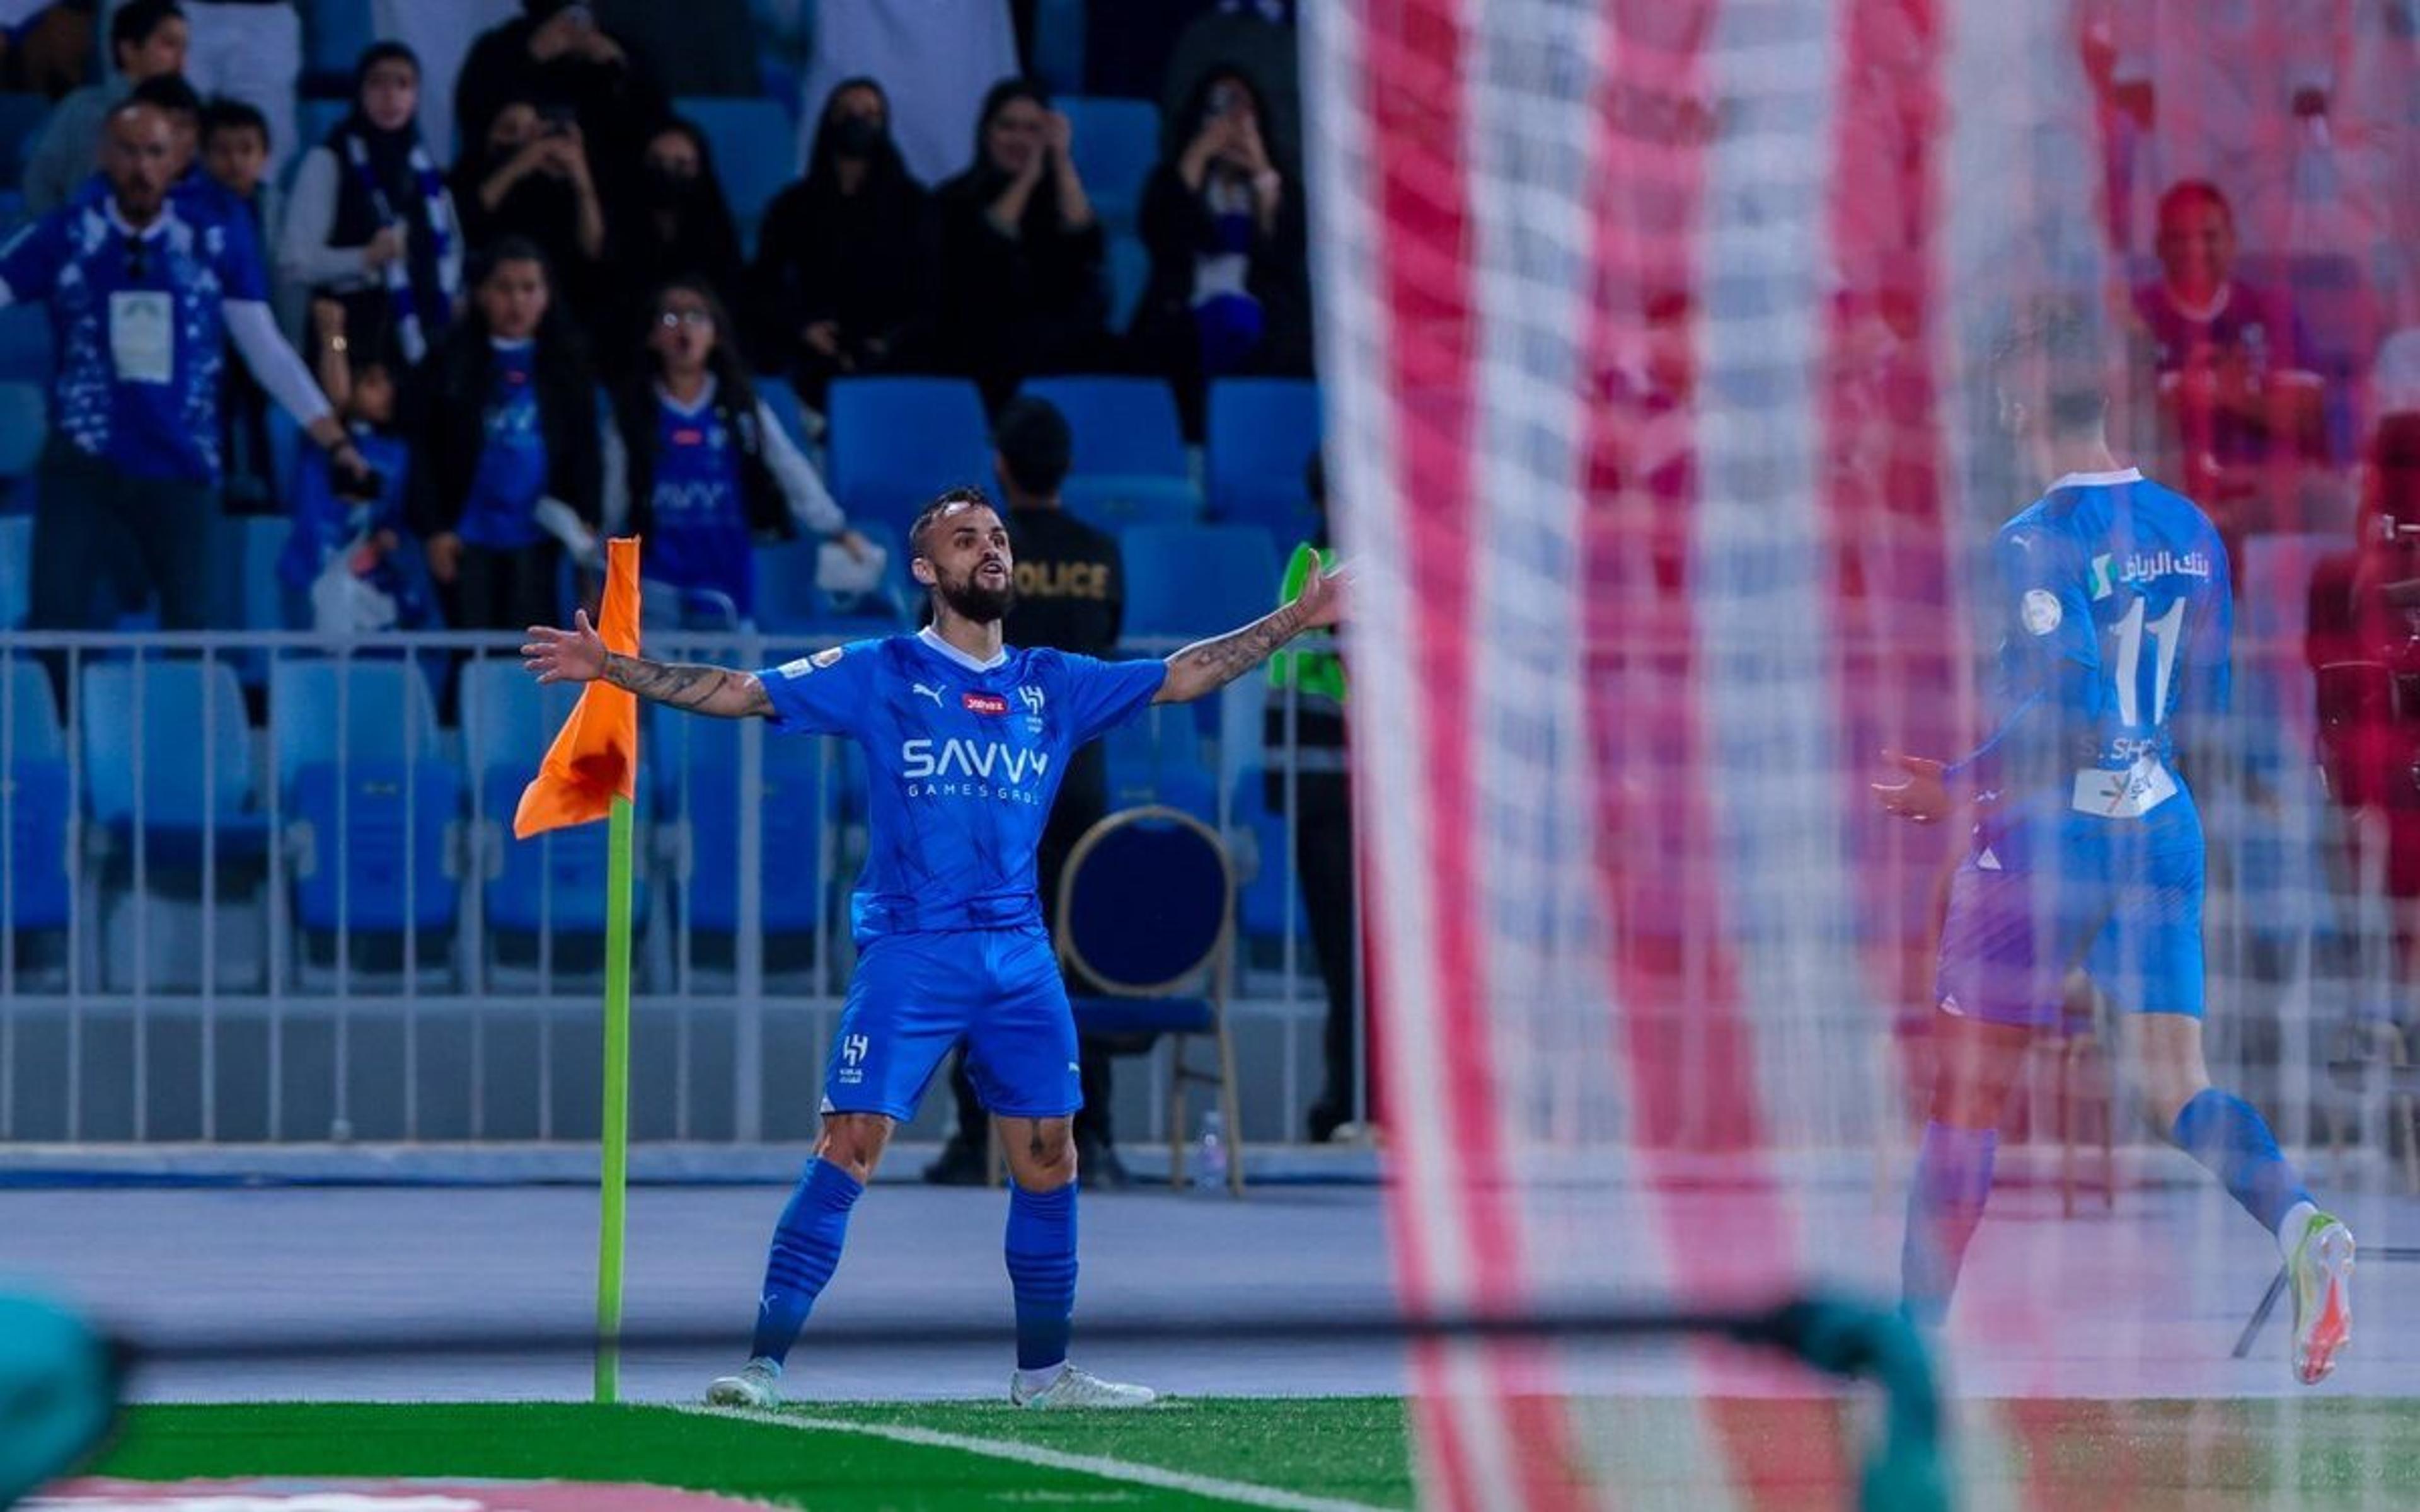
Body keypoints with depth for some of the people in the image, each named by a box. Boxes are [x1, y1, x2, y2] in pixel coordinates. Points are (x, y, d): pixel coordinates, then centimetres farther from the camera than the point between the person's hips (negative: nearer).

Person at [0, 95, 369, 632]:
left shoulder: (217, 244, -1)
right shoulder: (63, 238, -3)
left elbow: (268, 352, 3)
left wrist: (335, 441, 0)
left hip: (181, 468, 1)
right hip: (82, 462, -1)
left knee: (189, 630, 7)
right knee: (55, 624, -5)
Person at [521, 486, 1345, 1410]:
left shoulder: (1054, 686, 14)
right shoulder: (879, 674, 3)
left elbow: (1180, 677, 19)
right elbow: (738, 693, 1)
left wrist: (1298, 620, 15)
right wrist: (609, 668, -7)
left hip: (1021, 958, 4)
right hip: (909, 952, -4)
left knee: (1048, 1160, 5)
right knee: (849, 1150, -12)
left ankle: (1043, 1371, 18)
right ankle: (764, 1362, -11)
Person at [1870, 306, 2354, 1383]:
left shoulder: (2036, 544, -14)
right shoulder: (2188, 530, 8)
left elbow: (2070, 711, -22)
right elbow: (2206, 717, 13)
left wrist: (1960, 788, -12)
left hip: (2048, 837, -6)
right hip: (2162, 830, 6)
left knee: (1965, 1097, 5)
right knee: (2177, 1082, 3)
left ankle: (1916, 1335, 10)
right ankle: (2299, 1223, -25)